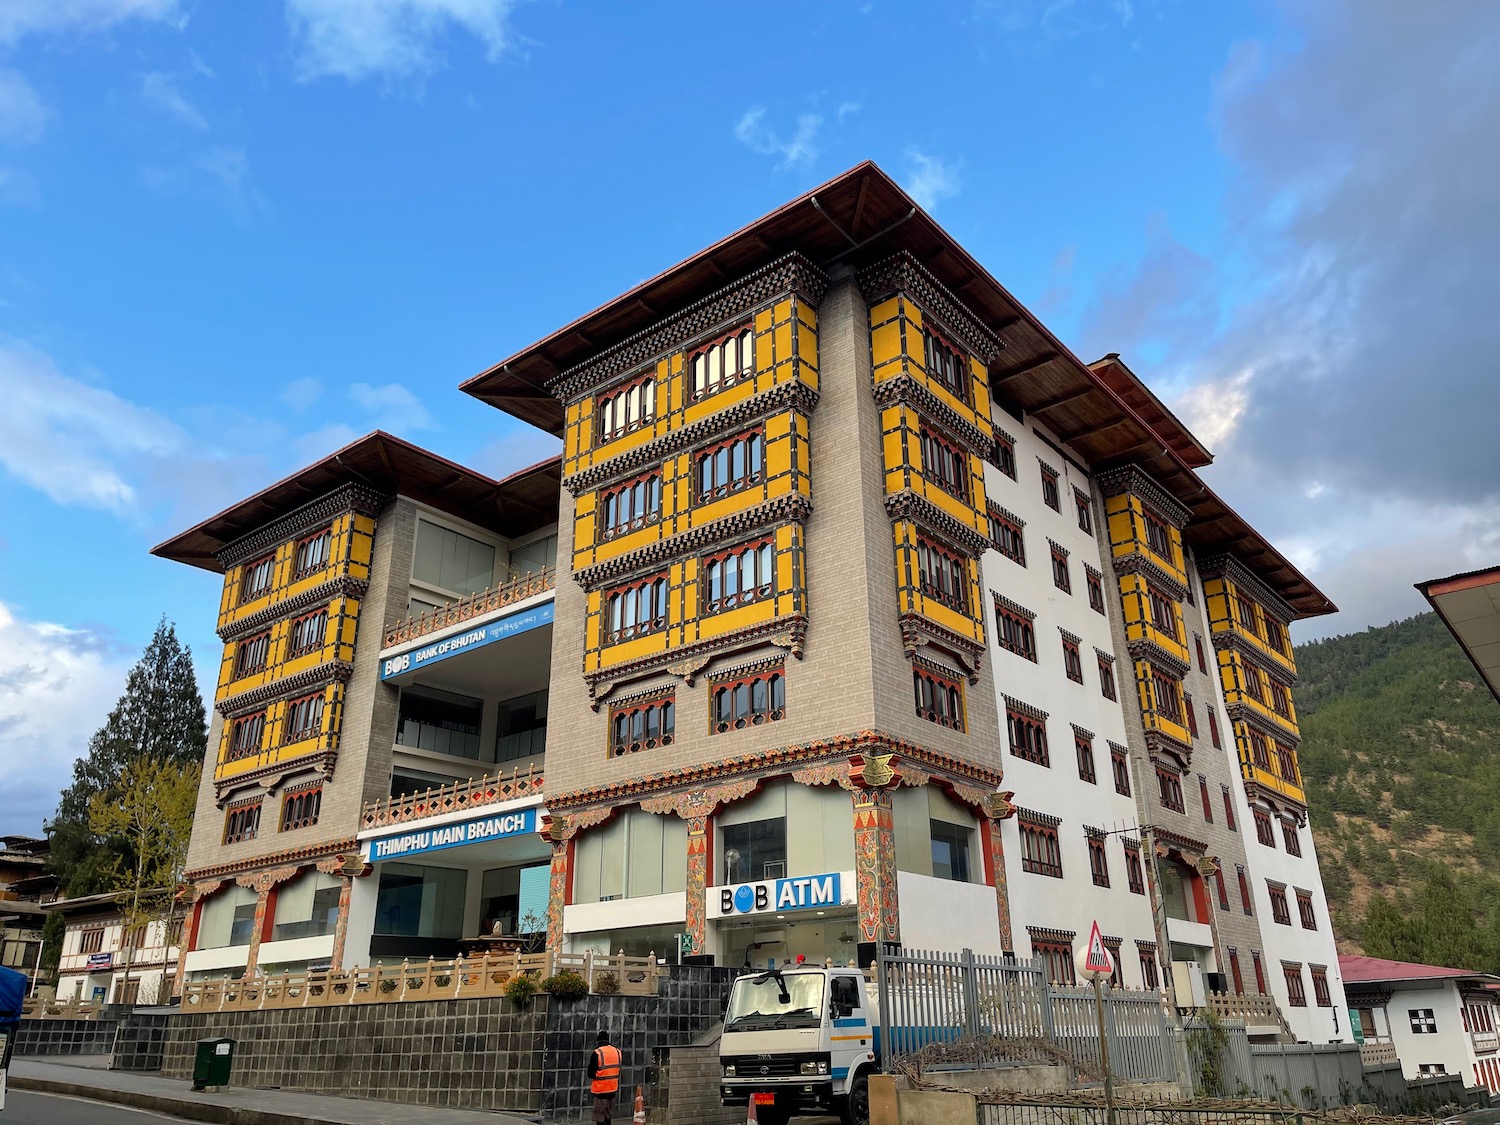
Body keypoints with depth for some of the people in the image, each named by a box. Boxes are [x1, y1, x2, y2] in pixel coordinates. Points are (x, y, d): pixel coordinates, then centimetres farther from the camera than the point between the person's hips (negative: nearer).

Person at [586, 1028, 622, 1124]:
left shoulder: (597, 1053, -16)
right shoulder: (617, 1051, 1)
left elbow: (590, 1074, -11)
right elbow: (618, 1070, 10)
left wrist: (594, 1076, 9)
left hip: (600, 1090, -5)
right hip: (613, 1089, 5)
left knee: (600, 1119, 4)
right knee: (608, 1117, 19)